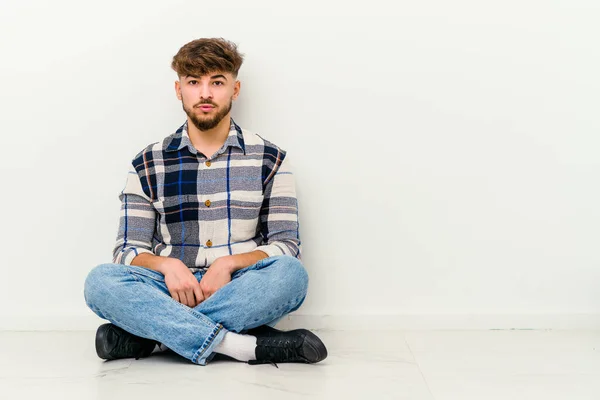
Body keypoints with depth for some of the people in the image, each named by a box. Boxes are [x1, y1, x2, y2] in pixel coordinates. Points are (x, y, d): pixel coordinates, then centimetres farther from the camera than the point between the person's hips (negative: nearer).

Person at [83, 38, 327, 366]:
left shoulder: (270, 160, 7)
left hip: (241, 296, 0)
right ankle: (243, 346, -32)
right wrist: (167, 265, -16)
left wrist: (228, 263, -16)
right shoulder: (147, 165, 9)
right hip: (172, 292, 1)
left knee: (290, 274, -32)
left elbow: (287, 246, 1)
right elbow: (128, 250, 6)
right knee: (101, 281, -27)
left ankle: (149, 336, -25)